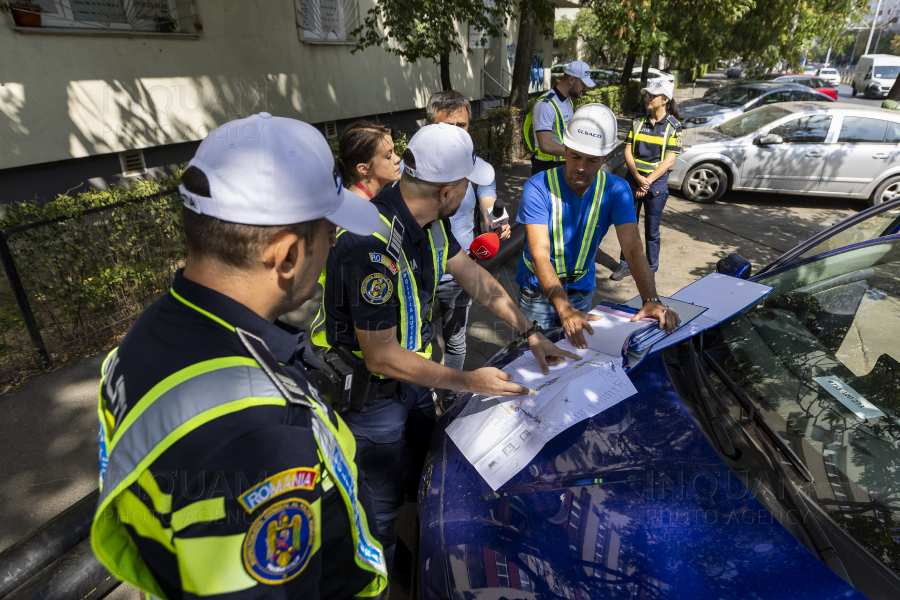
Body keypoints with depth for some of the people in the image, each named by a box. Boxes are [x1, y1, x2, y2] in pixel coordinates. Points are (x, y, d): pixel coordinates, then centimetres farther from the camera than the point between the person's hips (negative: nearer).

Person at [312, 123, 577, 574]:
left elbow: (472, 275, 4)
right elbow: (381, 358, -30)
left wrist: (530, 332, 3)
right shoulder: (374, 245, -36)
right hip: (371, 393, -8)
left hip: (412, 374, 8)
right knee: (383, 501, 15)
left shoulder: (429, 220, -8)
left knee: (426, 471, 26)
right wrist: (468, 382, -23)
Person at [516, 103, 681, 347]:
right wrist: (564, 309, -45)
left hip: (582, 289, 3)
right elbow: (540, 255, -32)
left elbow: (633, 248, -20)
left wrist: (651, 300, -36)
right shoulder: (538, 188, -22)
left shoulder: (616, 190, -12)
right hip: (538, 290, -2)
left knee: (578, 353, 16)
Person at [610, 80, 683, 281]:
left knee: (651, 229, 4)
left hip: (657, 183, -3)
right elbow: (628, 152, 1)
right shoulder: (638, 122, 7)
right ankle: (625, 265, 20)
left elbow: (669, 160, -8)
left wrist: (648, 182, -16)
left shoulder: (673, 126, -3)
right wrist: (638, 177, -13)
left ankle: (651, 269, 18)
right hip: (632, 179, 3)